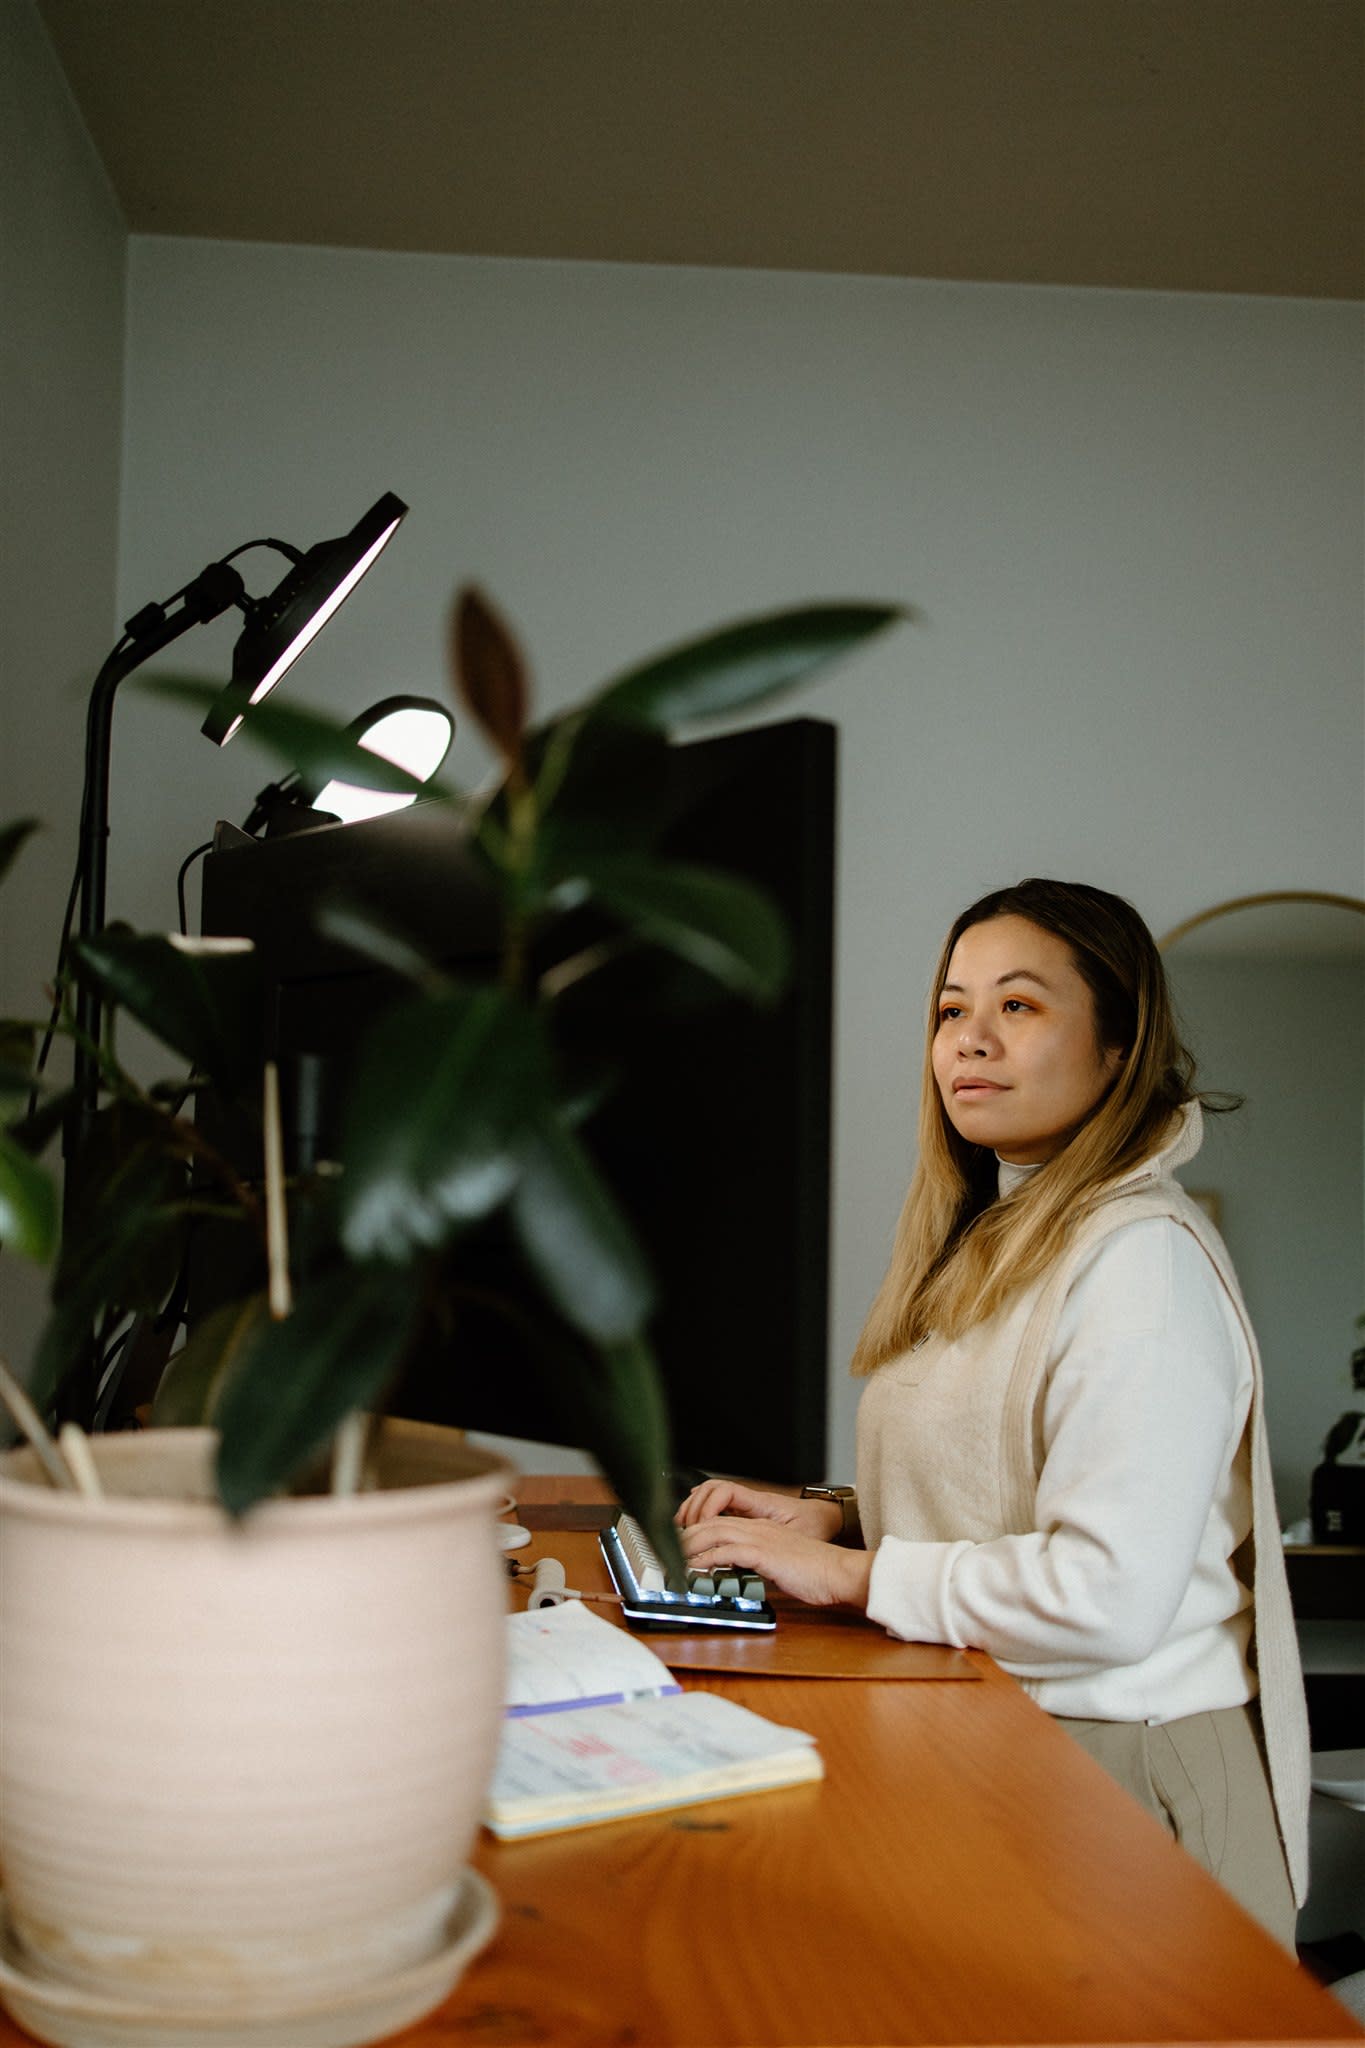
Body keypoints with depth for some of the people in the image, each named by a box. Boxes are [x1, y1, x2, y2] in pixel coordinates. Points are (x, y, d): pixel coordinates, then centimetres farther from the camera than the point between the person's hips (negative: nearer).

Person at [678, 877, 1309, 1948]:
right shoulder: (996, 1238, 12)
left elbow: (1110, 1596, -26)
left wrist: (849, 1572, -18)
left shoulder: (1143, 1259, -19)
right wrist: (832, 1517, 3)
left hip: (1118, 1765, -8)